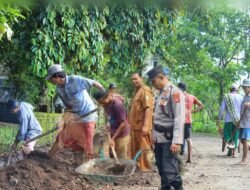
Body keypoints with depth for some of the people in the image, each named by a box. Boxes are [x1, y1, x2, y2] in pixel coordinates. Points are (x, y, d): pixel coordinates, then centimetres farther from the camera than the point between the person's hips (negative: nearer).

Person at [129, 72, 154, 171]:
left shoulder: (145, 90, -12)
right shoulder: (137, 91, 19)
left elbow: (148, 108, -21)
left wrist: (145, 125, -28)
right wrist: (131, 123, 21)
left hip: (141, 126, -10)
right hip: (135, 125, 10)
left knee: (144, 148, -5)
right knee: (135, 149, 15)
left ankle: (145, 169, 0)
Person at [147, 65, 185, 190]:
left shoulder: (175, 92, -13)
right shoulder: (161, 93, 14)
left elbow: (179, 118, -19)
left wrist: (177, 141, -25)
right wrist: (154, 135, 16)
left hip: (169, 138, -8)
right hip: (159, 138, 8)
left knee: (170, 171, -12)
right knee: (162, 169, 14)